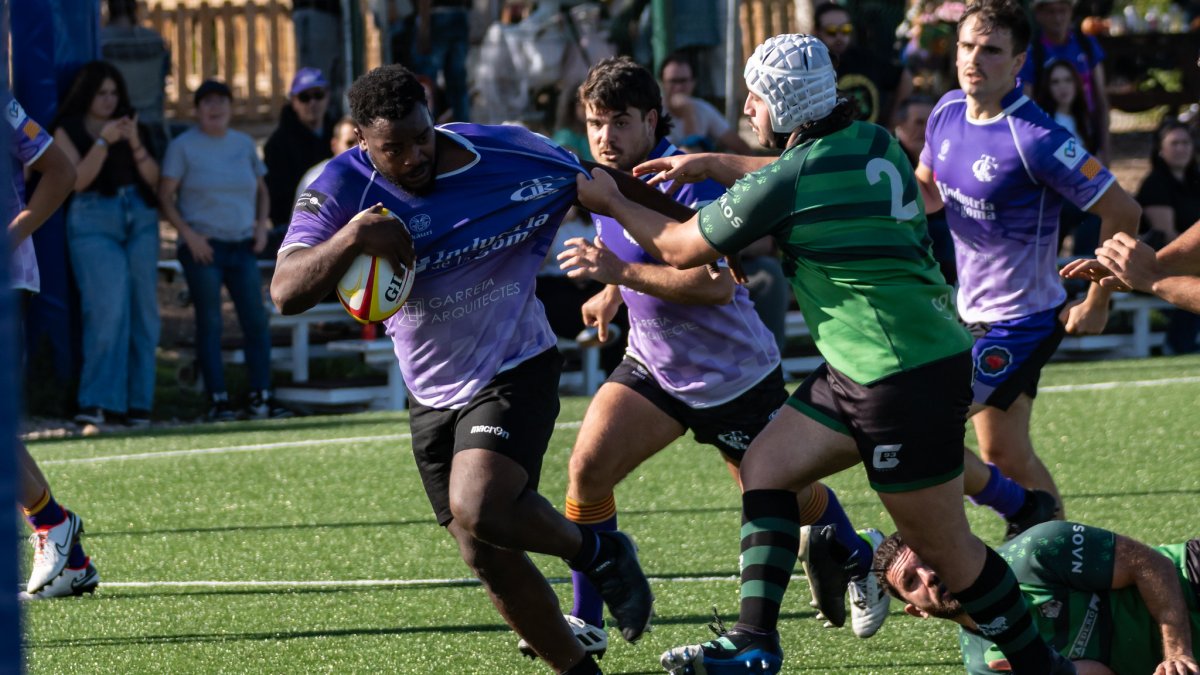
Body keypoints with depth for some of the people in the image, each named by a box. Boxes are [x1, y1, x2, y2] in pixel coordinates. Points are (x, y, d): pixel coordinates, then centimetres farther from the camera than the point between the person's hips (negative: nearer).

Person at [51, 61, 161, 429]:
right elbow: (77, 180, -7)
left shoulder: (131, 126, 15)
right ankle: (96, 402, -17)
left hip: (140, 219, 4)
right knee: (107, 310, -16)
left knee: (143, 312, 0)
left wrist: (136, 145, -10)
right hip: (93, 222, -4)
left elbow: (153, 178, 7)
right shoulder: (68, 131, 5)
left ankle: (137, 403, 4)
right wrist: (103, 142, -17)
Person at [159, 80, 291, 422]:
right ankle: (218, 400, 0)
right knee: (209, 322, -3)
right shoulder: (183, 147, 0)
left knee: (256, 320, -1)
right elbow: (165, 197, -3)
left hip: (242, 244, 4)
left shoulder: (244, 144, 13)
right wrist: (188, 234, -15)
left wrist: (262, 223, 6)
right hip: (202, 246, -4)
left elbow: (261, 188, 23)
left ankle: (260, 397, 4)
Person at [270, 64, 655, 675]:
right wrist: (352, 237, -39)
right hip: (433, 394, 4)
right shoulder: (341, 191, -14)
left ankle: (597, 552, 0)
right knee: (488, 558, 6)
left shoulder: (508, 155, -16)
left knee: (477, 511, -27)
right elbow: (286, 294, -24)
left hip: (515, 371, -4)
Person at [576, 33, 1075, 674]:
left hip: (906, 380, -10)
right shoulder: (872, 142, 6)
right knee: (765, 468, 12)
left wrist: (610, 202, 15)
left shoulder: (783, 184, -16)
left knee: (943, 546, 0)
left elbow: (679, 248, -1)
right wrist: (710, 164, 30)